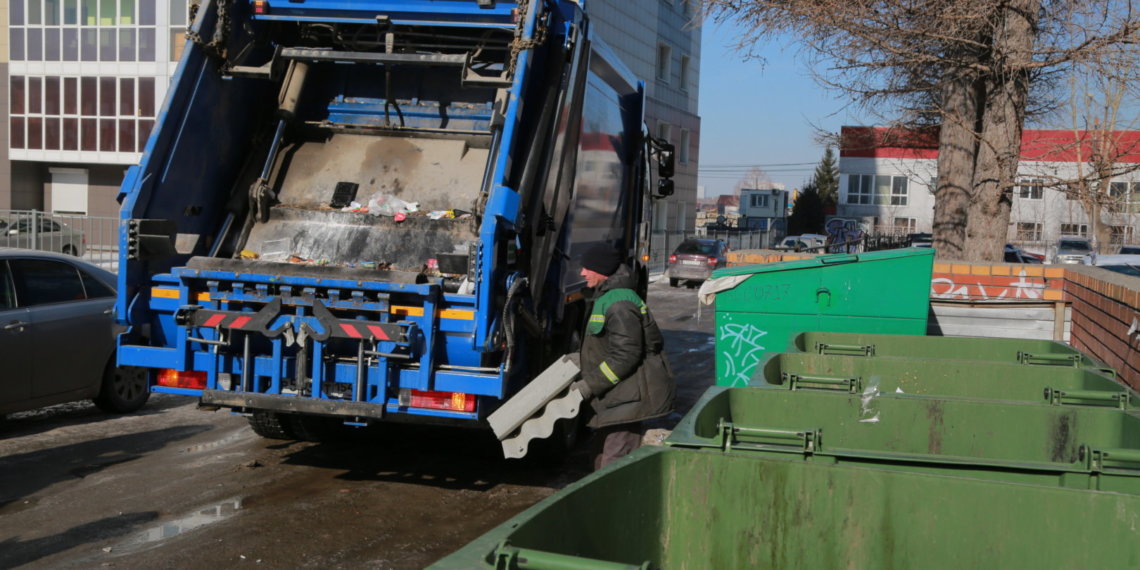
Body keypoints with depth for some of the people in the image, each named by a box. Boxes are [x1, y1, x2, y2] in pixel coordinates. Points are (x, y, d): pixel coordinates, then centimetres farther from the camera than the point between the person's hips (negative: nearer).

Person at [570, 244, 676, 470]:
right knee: (601, 455, 20)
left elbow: (625, 356, -24)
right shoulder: (608, 297, 14)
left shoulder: (619, 304, -20)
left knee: (614, 466, -11)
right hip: (617, 396, 11)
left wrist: (589, 385, -20)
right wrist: (580, 360, 23)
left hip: (627, 399, -11)